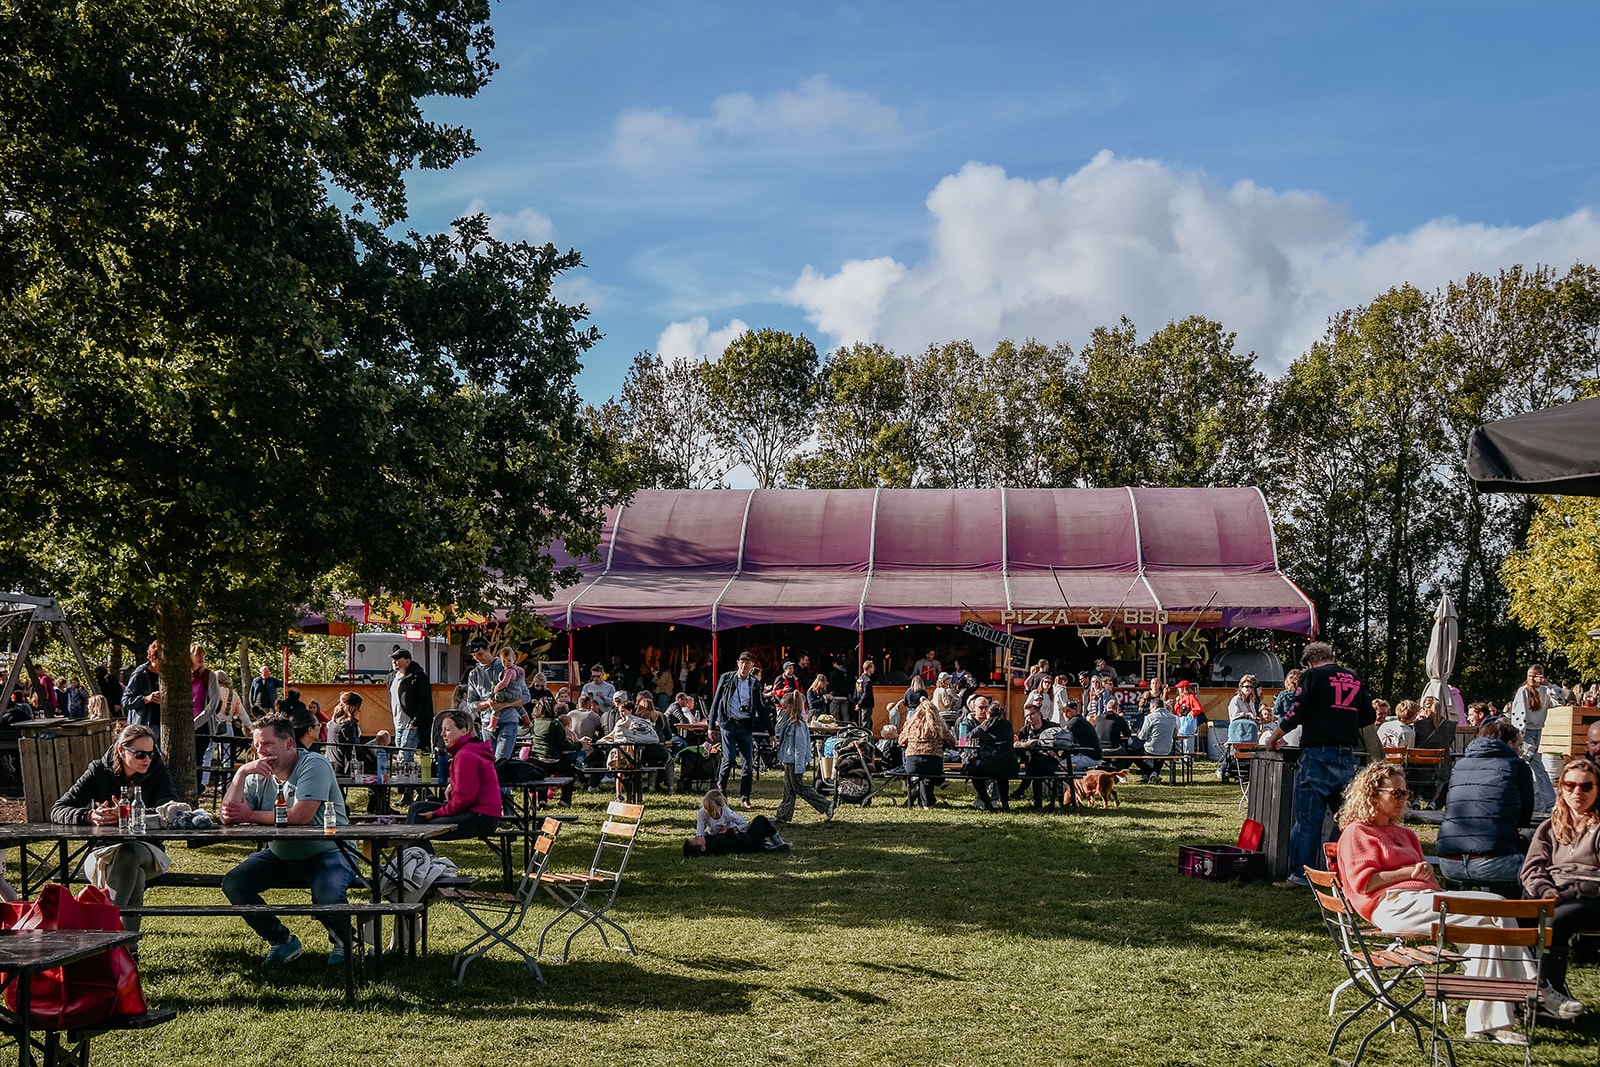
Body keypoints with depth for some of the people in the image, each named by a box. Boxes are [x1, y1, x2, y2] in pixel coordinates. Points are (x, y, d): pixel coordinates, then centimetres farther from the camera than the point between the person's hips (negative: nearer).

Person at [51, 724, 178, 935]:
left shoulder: (157, 771, 1)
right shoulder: (98, 771, 1)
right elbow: (57, 811, -3)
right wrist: (90, 816, -26)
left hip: (147, 851, 0)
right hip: (102, 851, 0)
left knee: (131, 854, -37)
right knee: (135, 870, -36)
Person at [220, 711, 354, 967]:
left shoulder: (313, 765, -14)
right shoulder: (259, 776, 4)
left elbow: (301, 816, -27)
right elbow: (227, 816, -5)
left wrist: (250, 815, -15)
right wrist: (241, 773, -15)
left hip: (327, 853, -6)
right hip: (280, 857, 6)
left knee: (326, 897, -33)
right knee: (233, 883, -12)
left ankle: (342, 940, 4)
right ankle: (284, 942, 3)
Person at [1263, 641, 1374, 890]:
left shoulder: (1312, 676, -2)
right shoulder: (1355, 679, 14)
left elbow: (1296, 713, -6)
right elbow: (1367, 718, 19)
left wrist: (1273, 738, 7)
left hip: (1318, 754, -5)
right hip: (1348, 755, 5)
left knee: (1308, 817, -3)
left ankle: (1301, 874, -4)